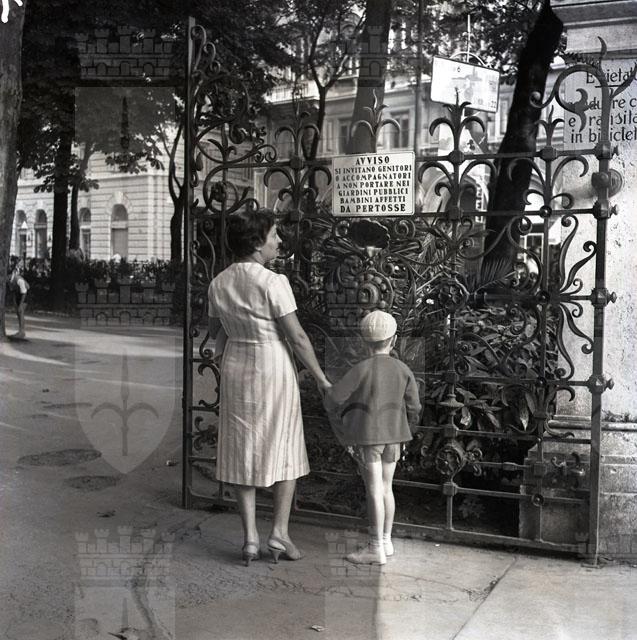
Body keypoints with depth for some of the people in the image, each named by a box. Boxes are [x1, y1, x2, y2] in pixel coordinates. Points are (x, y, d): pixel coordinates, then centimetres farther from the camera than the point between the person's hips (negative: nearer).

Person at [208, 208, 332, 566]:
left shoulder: (218, 284, 1)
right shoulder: (273, 283, -17)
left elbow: (215, 331, 12)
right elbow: (297, 337, -15)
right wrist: (322, 379, -6)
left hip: (237, 370, 5)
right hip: (274, 369, -5)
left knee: (243, 452, 11)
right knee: (285, 451, 11)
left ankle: (250, 538, 12)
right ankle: (280, 533, 11)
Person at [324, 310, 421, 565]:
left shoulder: (361, 369, -13)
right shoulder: (402, 369, 0)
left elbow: (333, 399, -16)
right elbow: (413, 407, 3)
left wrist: (341, 431, -4)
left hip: (366, 436, -5)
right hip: (392, 436, 5)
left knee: (374, 491, -2)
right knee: (386, 488, 15)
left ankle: (376, 549, 3)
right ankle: (386, 541, 25)